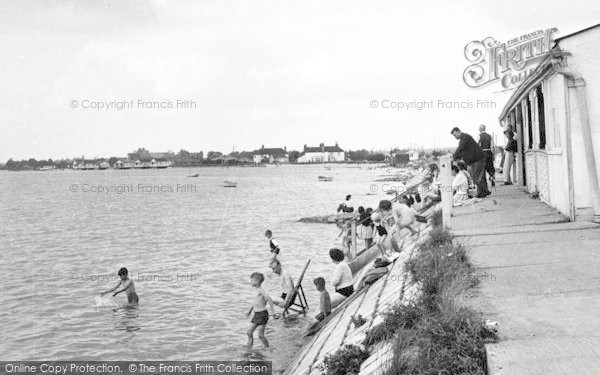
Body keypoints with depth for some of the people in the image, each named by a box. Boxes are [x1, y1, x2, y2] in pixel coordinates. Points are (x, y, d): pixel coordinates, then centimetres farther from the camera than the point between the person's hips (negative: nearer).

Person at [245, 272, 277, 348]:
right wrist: (250, 311, 29)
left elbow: (270, 300, -26)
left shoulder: (260, 290, -18)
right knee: (249, 332, 7)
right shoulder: (256, 289, 9)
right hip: (256, 315, 8)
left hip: (262, 315, -8)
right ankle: (249, 348, 16)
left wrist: (273, 312, -26)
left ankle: (267, 349, 9)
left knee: (260, 335, -4)